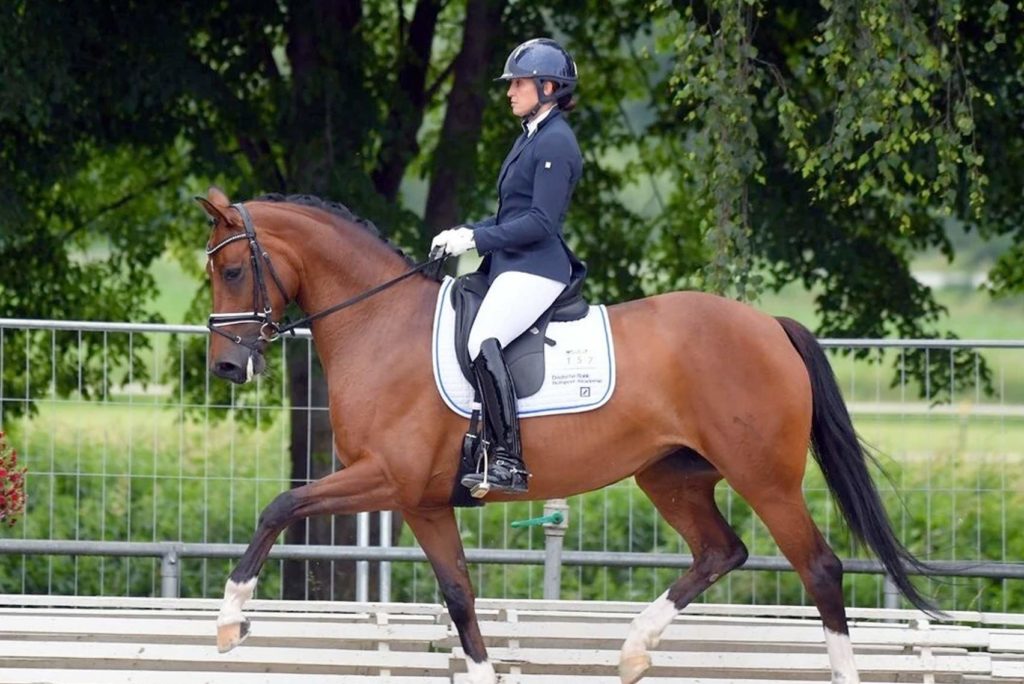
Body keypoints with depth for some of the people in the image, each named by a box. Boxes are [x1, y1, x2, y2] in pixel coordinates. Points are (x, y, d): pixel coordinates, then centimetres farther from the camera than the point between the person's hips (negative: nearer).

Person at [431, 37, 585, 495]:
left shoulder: (555, 142, -11)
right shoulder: (532, 138, 21)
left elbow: (540, 221, -18)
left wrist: (477, 239, -17)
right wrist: (464, 233, 11)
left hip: (535, 269, -12)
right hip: (512, 267, 12)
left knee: (484, 342, -30)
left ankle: (508, 461, -34)